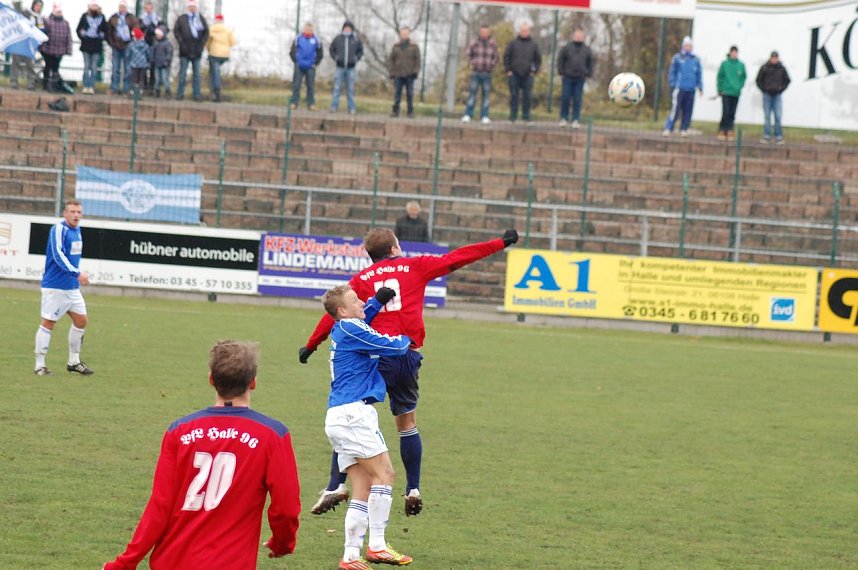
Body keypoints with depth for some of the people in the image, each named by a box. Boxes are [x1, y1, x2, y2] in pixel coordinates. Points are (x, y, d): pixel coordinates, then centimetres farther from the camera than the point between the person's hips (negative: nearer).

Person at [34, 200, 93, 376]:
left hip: (72, 287, 9)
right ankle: (40, 365, 1)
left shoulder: (76, 230, 11)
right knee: (48, 323, -4)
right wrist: (77, 273, -32)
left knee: (81, 321, 10)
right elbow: (58, 256, -25)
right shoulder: (59, 229, -15)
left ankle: (74, 362, 22)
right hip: (55, 287, -9)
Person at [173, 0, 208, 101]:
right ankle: (180, 93, 6)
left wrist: (202, 44, -3)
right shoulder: (182, 19, 3)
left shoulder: (201, 19, 8)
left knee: (196, 74, 4)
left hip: (197, 51, 2)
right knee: (182, 73, 1)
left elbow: (206, 32, 9)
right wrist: (182, 43, -9)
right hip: (185, 51, -2)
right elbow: (176, 31, 1)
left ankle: (197, 94, 7)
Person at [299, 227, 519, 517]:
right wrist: (501, 243, 21)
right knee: (407, 424, 16)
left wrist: (310, 346, 18)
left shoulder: (361, 279, 10)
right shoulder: (415, 267, 11)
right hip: (408, 357, 1)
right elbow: (456, 258, 14)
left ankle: (336, 485, -9)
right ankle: (413, 490, 16)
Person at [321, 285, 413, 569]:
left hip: (339, 418, 10)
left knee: (363, 489, 6)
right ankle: (377, 545, -17)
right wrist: (406, 339, 13)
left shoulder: (342, 330, 20)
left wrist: (378, 300, 26)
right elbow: (392, 346, -10)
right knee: (384, 474, -11)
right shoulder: (350, 329, -9)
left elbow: (364, 313, 43)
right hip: (353, 413, -10)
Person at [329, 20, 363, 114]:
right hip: (340, 67, 0)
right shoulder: (338, 39, 2)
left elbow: (361, 50, 14)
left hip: (351, 68, 0)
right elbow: (331, 49, 13)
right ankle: (334, 107, 0)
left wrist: (356, 58, 1)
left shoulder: (356, 39, 3)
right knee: (337, 88, -2)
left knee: (350, 89, 5)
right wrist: (335, 58, 1)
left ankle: (352, 108, 8)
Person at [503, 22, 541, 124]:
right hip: (514, 75, -1)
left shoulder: (534, 45, 8)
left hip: (527, 75, 1)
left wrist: (534, 71, 4)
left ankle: (526, 117, 5)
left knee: (527, 96, 0)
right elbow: (506, 56, 7)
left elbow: (538, 59, 14)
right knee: (514, 96, 1)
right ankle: (513, 117, 4)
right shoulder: (513, 43, 5)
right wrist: (508, 70, -1)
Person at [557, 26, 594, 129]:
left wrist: (588, 75, 6)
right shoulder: (567, 48, 2)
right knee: (565, 98, 0)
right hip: (568, 78, -1)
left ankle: (576, 120, 4)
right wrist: (561, 72, -3)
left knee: (577, 100, 1)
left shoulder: (586, 50, 8)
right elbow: (560, 60, 4)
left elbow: (591, 63, 15)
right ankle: (564, 118, 8)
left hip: (580, 79, 1)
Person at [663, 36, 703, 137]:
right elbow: (672, 72, 4)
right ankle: (668, 129, -10)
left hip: (690, 90, 4)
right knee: (675, 109, -12)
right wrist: (673, 84, -4)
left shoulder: (696, 59, 11)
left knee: (688, 111, 5)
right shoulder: (677, 58, 3)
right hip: (679, 88, -4)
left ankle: (684, 129, 14)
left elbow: (699, 74, 15)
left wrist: (700, 87, 9)